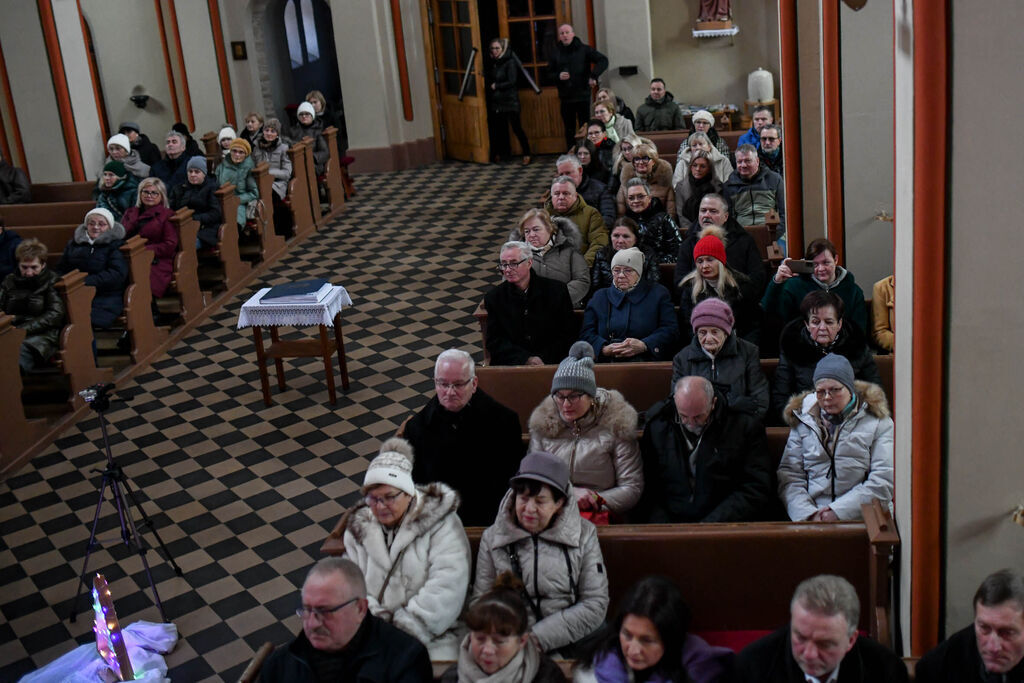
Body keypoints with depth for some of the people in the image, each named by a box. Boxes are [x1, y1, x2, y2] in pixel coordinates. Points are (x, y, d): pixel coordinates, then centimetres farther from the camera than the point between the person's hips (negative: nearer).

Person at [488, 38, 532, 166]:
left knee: (517, 128, -7)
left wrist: (496, 86, -9)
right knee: (499, 128, 12)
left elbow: (512, 82, -15)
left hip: (510, 101, -7)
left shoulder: (510, 62, -10)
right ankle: (502, 153, 26)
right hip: (496, 102, 7)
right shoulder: (493, 63, 10)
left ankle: (526, 154, 0)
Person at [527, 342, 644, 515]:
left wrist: (595, 502, -13)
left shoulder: (614, 424, 0)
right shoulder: (542, 424, 8)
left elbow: (633, 488, 0)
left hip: (603, 520, -2)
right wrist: (571, 493, -10)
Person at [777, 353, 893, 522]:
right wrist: (809, 514, -8)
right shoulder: (803, 421, 15)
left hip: (861, 520, -1)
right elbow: (789, 477, 9)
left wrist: (838, 511, -9)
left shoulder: (877, 423, 7)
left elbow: (883, 483, -1)